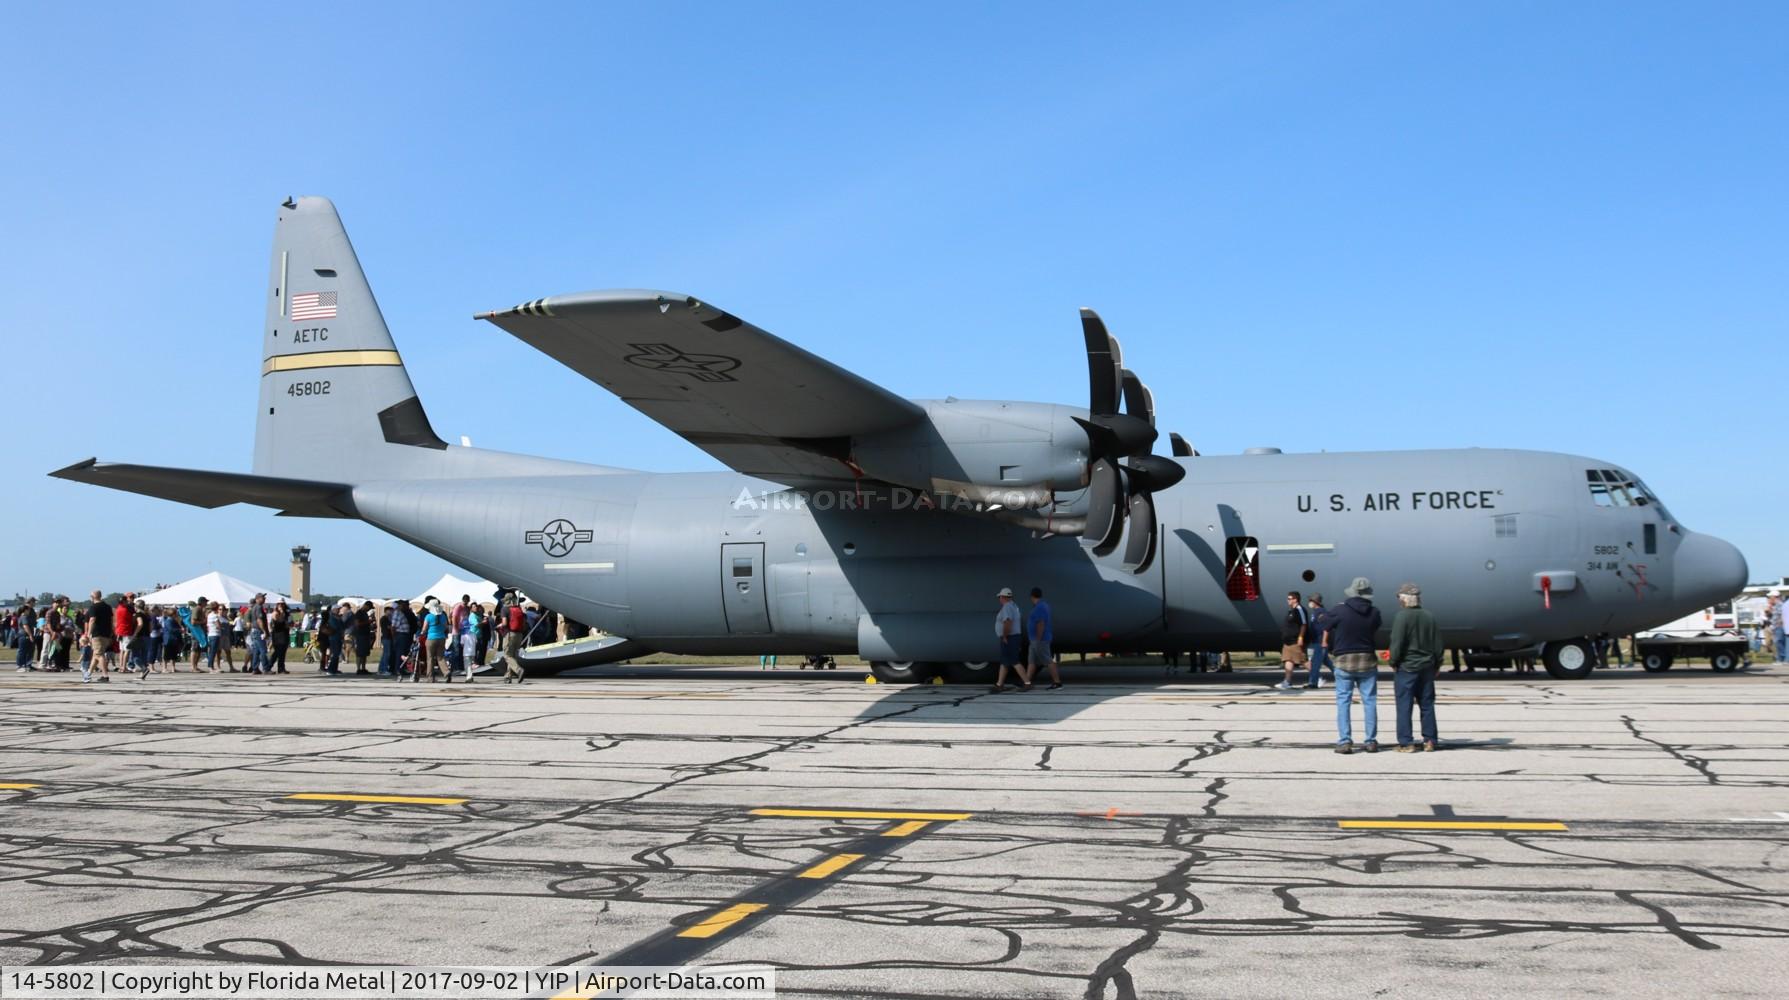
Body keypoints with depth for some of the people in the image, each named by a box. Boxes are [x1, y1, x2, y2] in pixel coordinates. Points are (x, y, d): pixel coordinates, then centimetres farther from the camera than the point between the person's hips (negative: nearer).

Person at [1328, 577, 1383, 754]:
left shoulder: (1339, 612, -11)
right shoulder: (1374, 613, -5)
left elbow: (1330, 634, 1)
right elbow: (1375, 632, 7)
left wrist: (1332, 650, 20)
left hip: (1344, 661, -2)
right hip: (1367, 661, 2)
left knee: (1343, 702, 2)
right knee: (1369, 701, 8)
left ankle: (1344, 741, -4)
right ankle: (1371, 741, 9)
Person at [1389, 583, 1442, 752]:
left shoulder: (1402, 616, -12)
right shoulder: (1429, 616, 7)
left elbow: (1397, 642, -16)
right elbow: (1437, 643, 11)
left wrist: (1394, 662, -5)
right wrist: (1437, 664, 19)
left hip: (1406, 667, -6)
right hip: (1426, 667, 6)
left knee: (1404, 706, -2)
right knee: (1427, 705, 12)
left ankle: (1405, 743, -3)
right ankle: (1430, 740, 15)